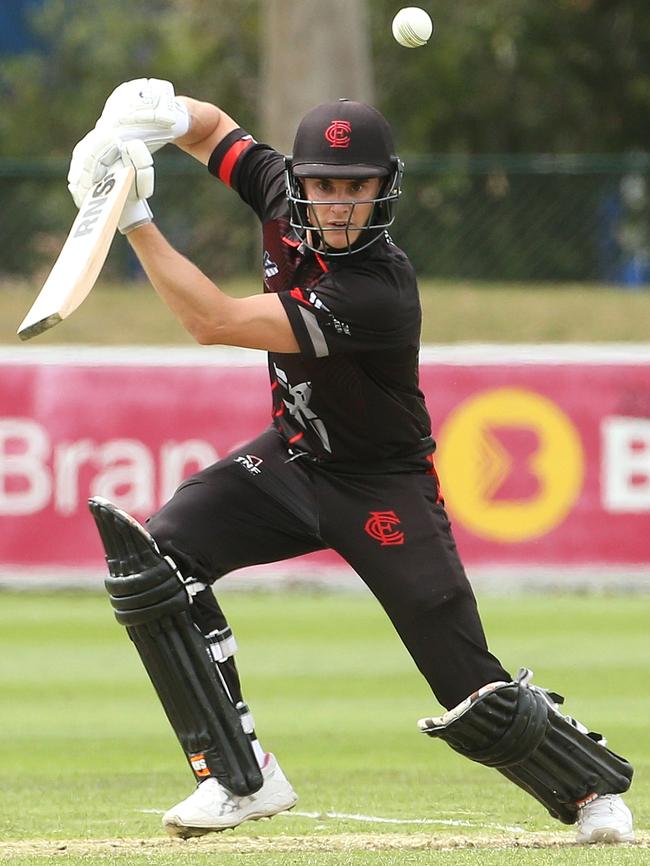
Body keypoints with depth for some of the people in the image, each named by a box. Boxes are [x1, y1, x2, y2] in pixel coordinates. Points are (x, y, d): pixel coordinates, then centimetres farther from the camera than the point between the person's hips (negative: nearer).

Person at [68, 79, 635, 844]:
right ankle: (241, 779, -9)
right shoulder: (286, 198, -11)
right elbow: (212, 128, 7)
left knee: (476, 698, -9)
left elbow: (214, 324, -35)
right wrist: (151, 115, -17)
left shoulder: (377, 292, -33)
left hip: (383, 492, -7)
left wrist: (136, 222, -36)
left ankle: (595, 789, 19)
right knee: (155, 553, -17)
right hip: (292, 458, 7)